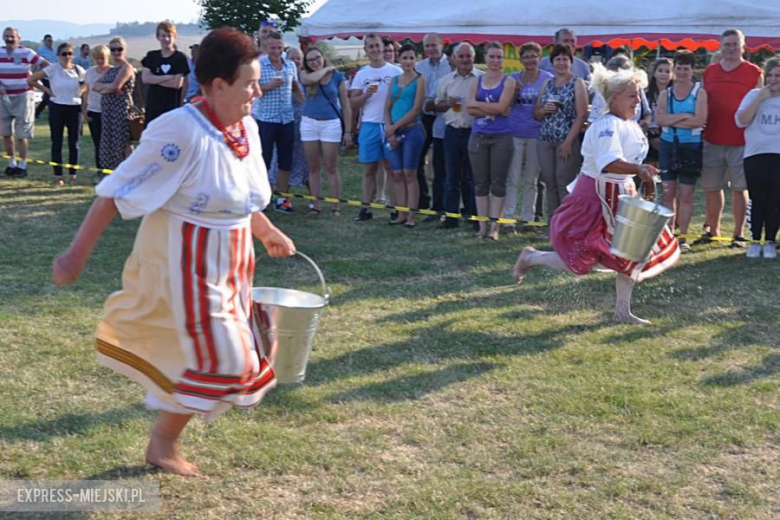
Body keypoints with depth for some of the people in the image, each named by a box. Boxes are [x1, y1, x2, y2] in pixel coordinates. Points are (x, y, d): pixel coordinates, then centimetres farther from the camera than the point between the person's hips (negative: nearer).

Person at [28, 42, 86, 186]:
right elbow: (31, 79, -5)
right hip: (57, 108, -2)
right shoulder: (52, 69, -7)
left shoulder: (78, 70, -1)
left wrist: (82, 90, -1)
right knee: (57, 143, 3)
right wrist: (46, 90, -6)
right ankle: (58, 176, 9)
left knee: (74, 143, 6)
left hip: (74, 109, 2)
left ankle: (73, 175, 14)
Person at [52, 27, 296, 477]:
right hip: (187, 257, -8)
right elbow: (118, 191, -22)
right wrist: (78, 254, -23)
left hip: (229, 257, 8)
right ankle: (163, 443, 20)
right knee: (215, 356, -3)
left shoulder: (246, 128, -1)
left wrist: (268, 233, 28)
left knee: (226, 351, 17)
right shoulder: (181, 131, -25)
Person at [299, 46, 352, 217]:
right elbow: (310, 79, -22)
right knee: (313, 167, 7)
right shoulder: (305, 74, 6)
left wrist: (348, 131, -4)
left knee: (331, 167, -3)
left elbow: (345, 106, 2)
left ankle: (336, 206, 1)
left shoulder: (337, 76, 2)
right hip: (309, 123, 2)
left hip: (331, 124, -2)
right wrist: (326, 69, -5)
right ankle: (315, 205, 13)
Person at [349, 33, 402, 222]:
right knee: (369, 169, 5)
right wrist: (366, 94, -12)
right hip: (370, 126, 2)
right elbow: (353, 105, 8)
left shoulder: (396, 71, 3)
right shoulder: (361, 74, 9)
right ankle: (366, 208, 9)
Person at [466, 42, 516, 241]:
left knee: (498, 183, -1)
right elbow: (470, 109, -1)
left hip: (501, 137, -3)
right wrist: (493, 110, -11)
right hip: (479, 135, 3)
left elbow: (501, 107, -11)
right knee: (480, 182, 5)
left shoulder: (508, 81, 2)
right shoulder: (477, 81, 11)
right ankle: (482, 226, 10)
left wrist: (477, 104, -4)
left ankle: (494, 227, 2)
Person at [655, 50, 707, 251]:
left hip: (691, 146, -3)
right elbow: (659, 119, -8)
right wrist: (685, 116, -14)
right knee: (668, 192, 4)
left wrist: (672, 120, -12)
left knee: (686, 194, 1)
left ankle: (682, 236, 7)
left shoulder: (699, 93, -1)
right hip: (668, 145, 3)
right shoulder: (665, 94, 8)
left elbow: (700, 120, -15)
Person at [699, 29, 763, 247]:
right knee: (712, 188, 10)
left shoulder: (754, 73, 1)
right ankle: (712, 230, 24)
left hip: (741, 143, -3)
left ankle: (738, 234, 8)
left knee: (739, 188, 0)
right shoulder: (708, 73, 11)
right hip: (712, 141, 3)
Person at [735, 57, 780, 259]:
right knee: (757, 201, 1)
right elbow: (741, 121, -6)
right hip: (756, 155, -1)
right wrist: (759, 99, -9)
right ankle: (755, 241, 10)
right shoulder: (754, 95, 6)